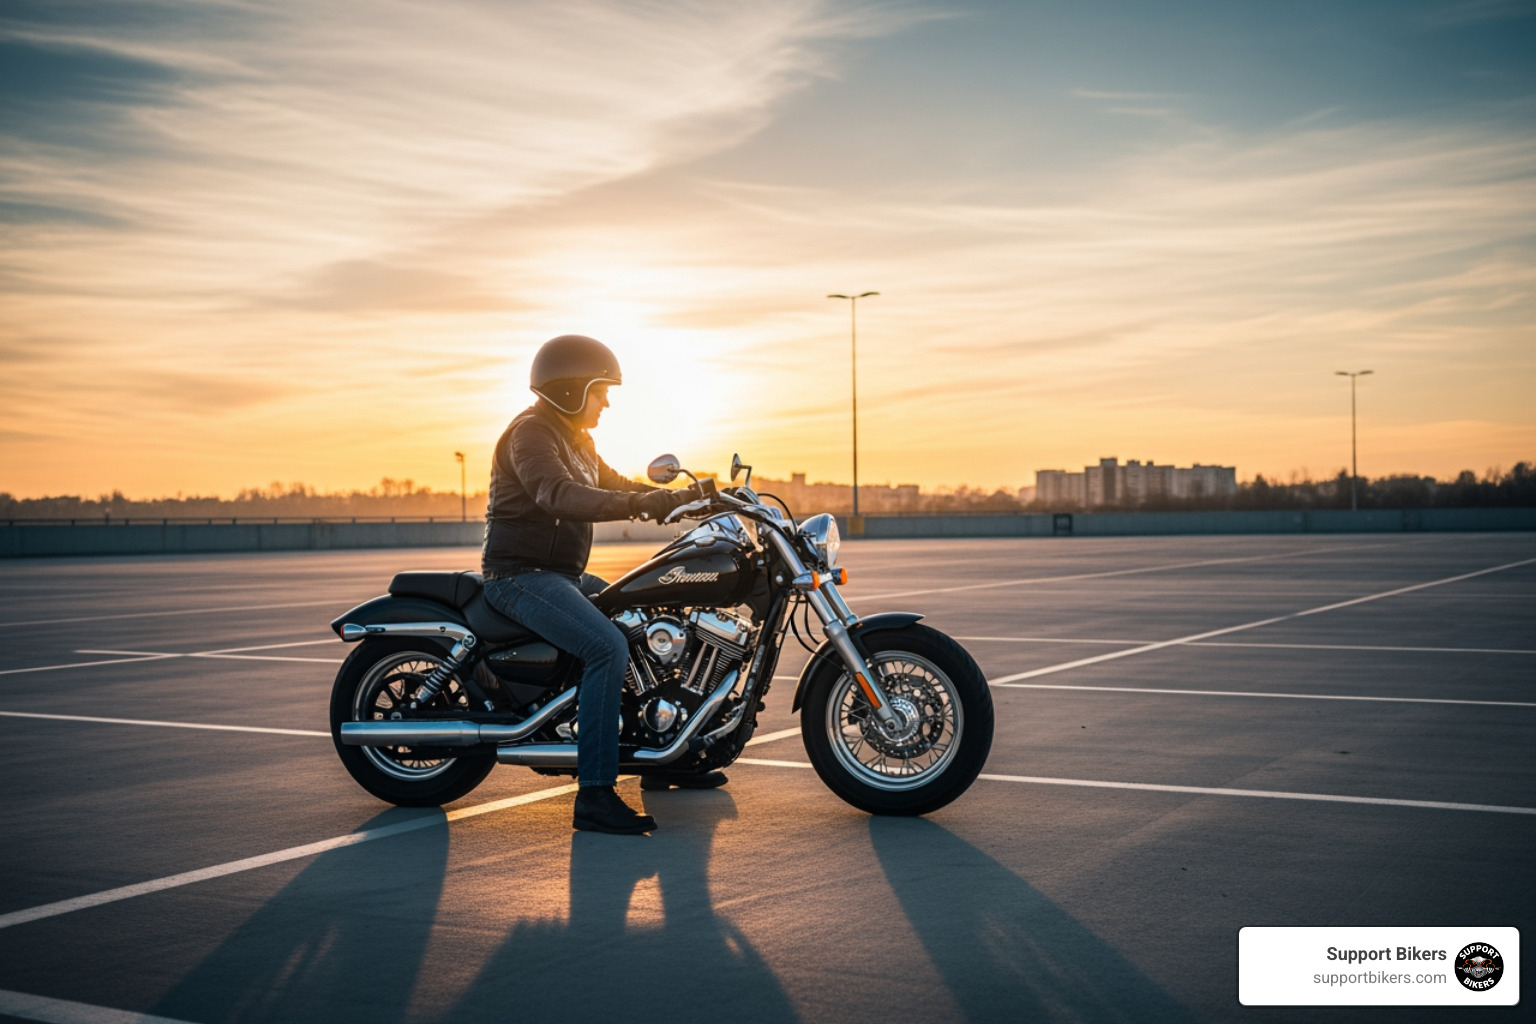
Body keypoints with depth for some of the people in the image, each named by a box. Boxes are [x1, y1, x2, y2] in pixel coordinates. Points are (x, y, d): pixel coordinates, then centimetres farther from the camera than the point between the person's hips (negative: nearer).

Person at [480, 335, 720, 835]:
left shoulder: (576, 439, 18)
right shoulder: (530, 433, -15)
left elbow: (614, 485, 22)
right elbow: (558, 494, -33)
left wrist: (682, 498, 7)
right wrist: (636, 504, -46)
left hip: (561, 574, 11)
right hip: (521, 576, -11)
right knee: (608, 648, -28)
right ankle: (594, 795, -29)